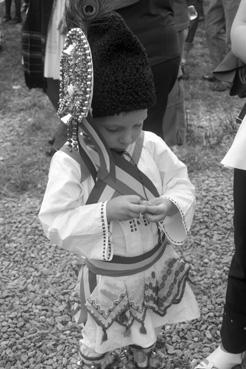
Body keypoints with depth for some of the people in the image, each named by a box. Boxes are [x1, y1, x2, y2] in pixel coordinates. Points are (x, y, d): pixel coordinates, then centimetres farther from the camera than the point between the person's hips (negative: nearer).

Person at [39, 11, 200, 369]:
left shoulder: (152, 146, -15)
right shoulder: (69, 162, -25)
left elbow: (182, 185, -6)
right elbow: (55, 223, -25)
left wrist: (172, 206, -29)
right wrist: (105, 213, -38)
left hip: (156, 262, 4)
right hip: (107, 276, -3)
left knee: (148, 326, 31)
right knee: (99, 337, 23)